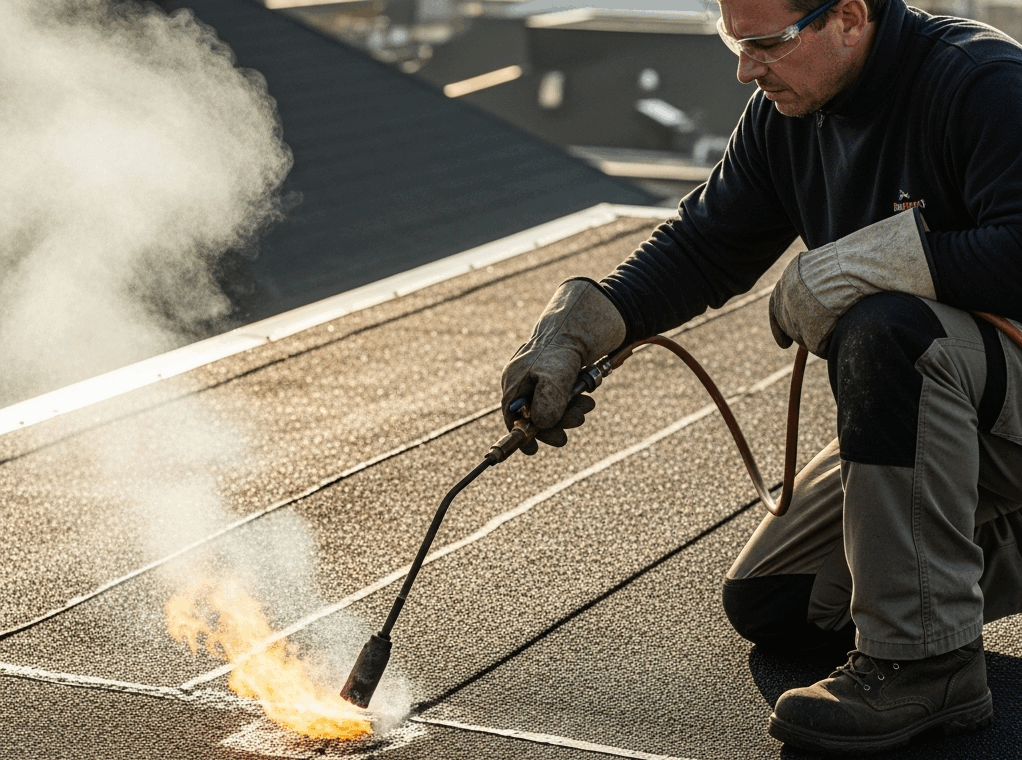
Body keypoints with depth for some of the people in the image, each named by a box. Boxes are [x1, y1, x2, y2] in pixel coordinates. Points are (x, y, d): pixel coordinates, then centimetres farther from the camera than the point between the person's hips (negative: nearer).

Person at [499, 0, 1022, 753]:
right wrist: (573, 332, -8)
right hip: (922, 404, 8)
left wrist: (854, 263, -31)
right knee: (766, 604, 7)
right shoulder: (786, 116, 0)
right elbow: (703, 246, 6)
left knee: (890, 327, -39)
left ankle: (926, 659, -28)